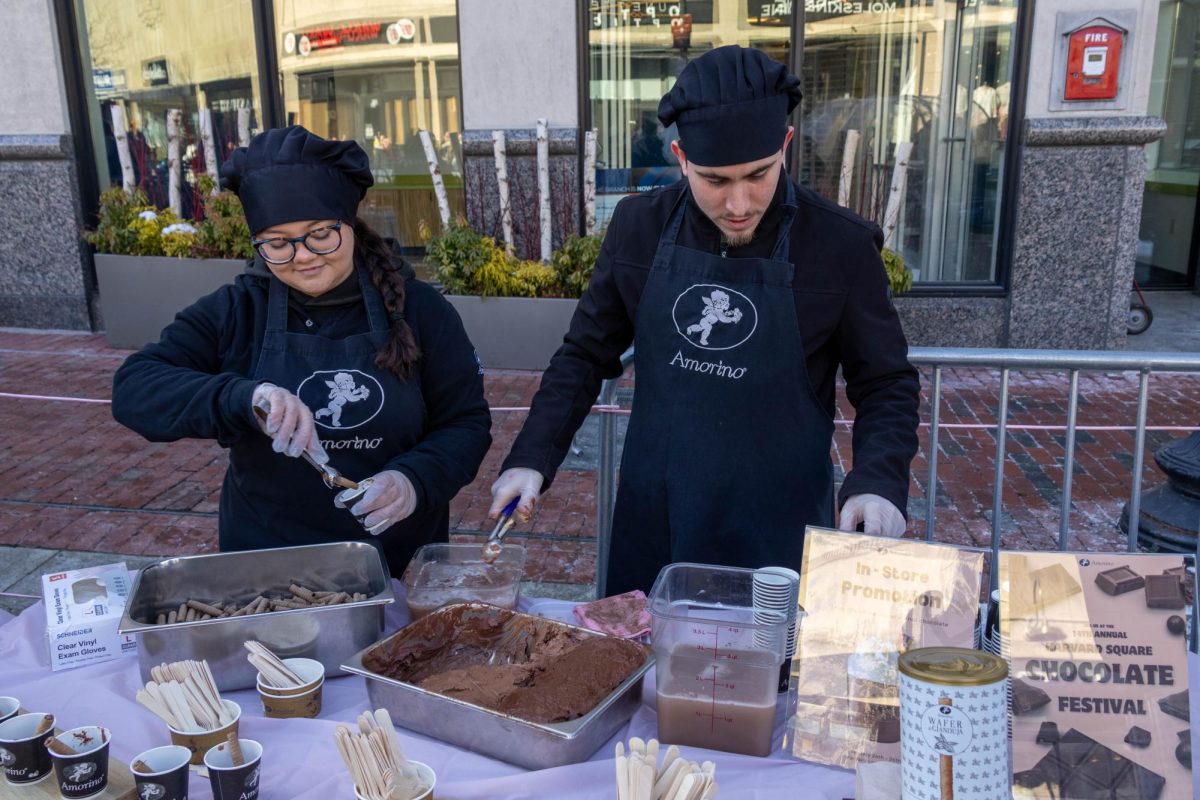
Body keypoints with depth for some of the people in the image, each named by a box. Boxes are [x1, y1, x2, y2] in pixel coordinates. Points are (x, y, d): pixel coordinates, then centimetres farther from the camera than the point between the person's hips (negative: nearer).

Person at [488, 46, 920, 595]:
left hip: (778, 536, -2)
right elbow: (586, 356, 5)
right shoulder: (639, 226, -4)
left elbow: (886, 385, -2)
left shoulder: (842, 246, -11)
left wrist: (878, 482, -18)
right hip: (650, 528, 3)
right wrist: (531, 459, -4)